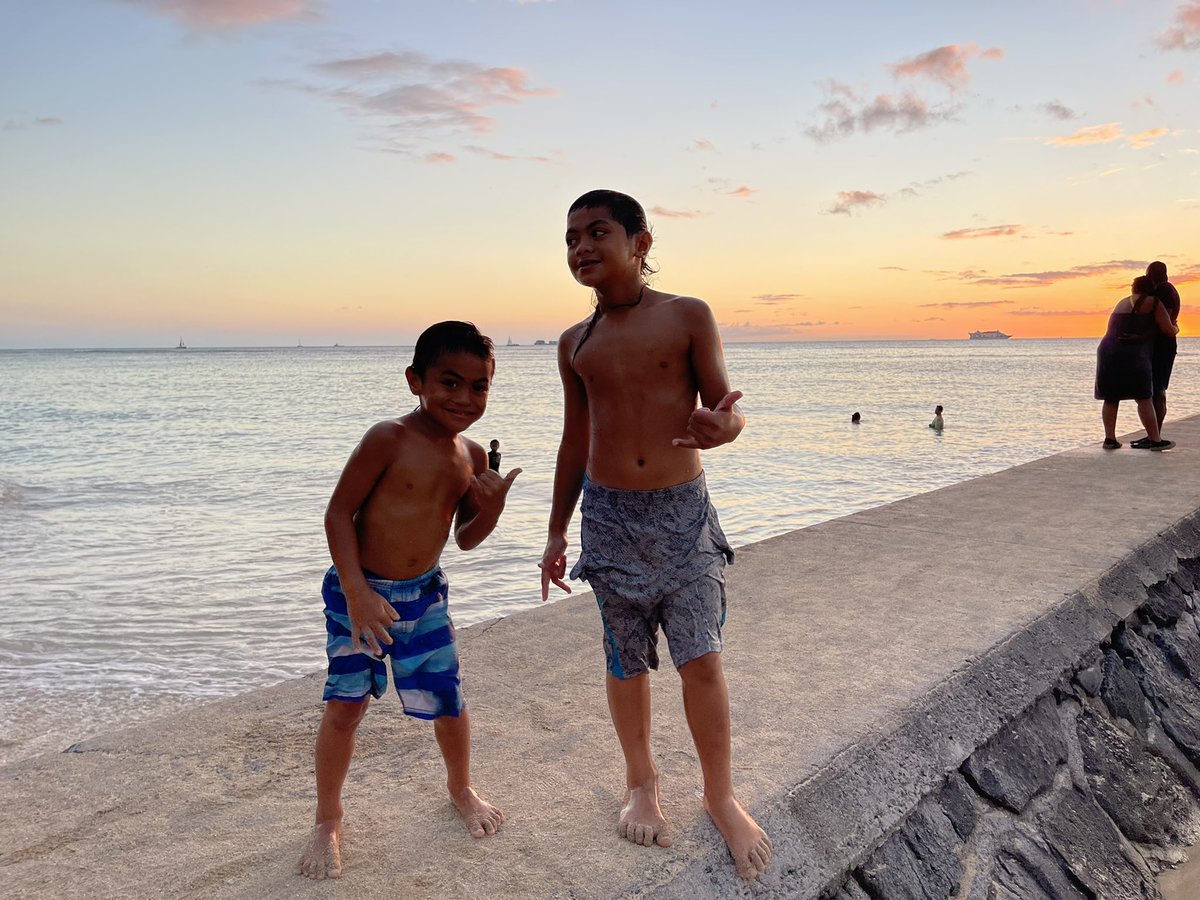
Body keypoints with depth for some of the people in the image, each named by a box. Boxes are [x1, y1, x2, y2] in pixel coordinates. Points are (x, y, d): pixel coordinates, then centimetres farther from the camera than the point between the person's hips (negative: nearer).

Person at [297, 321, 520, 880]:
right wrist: (358, 593, -21)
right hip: (359, 591, -4)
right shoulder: (390, 438, -20)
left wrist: (491, 510, -13)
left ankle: (461, 788, 38)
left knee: (448, 702, 8)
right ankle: (328, 822, 22)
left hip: (424, 594, 5)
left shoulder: (472, 456, -1)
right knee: (344, 705, -2)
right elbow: (339, 512, -16)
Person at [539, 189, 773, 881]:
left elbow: (728, 407, -6)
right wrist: (556, 532, 14)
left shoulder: (688, 317, -3)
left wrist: (723, 425, -32)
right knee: (628, 661, 10)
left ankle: (721, 796, 19)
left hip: (684, 512, -2)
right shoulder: (575, 344, 8)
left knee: (703, 659, -1)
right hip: (609, 517, 3)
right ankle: (642, 782, 32)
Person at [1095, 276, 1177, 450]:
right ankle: (1155, 440, -1)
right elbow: (1169, 330, 1)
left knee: (1111, 399, 10)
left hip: (1107, 351, 6)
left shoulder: (1122, 303, 22)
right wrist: (1176, 328, 24)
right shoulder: (1153, 303, 2)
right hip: (1132, 355, -6)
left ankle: (1110, 439, 7)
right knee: (1144, 399, -2)